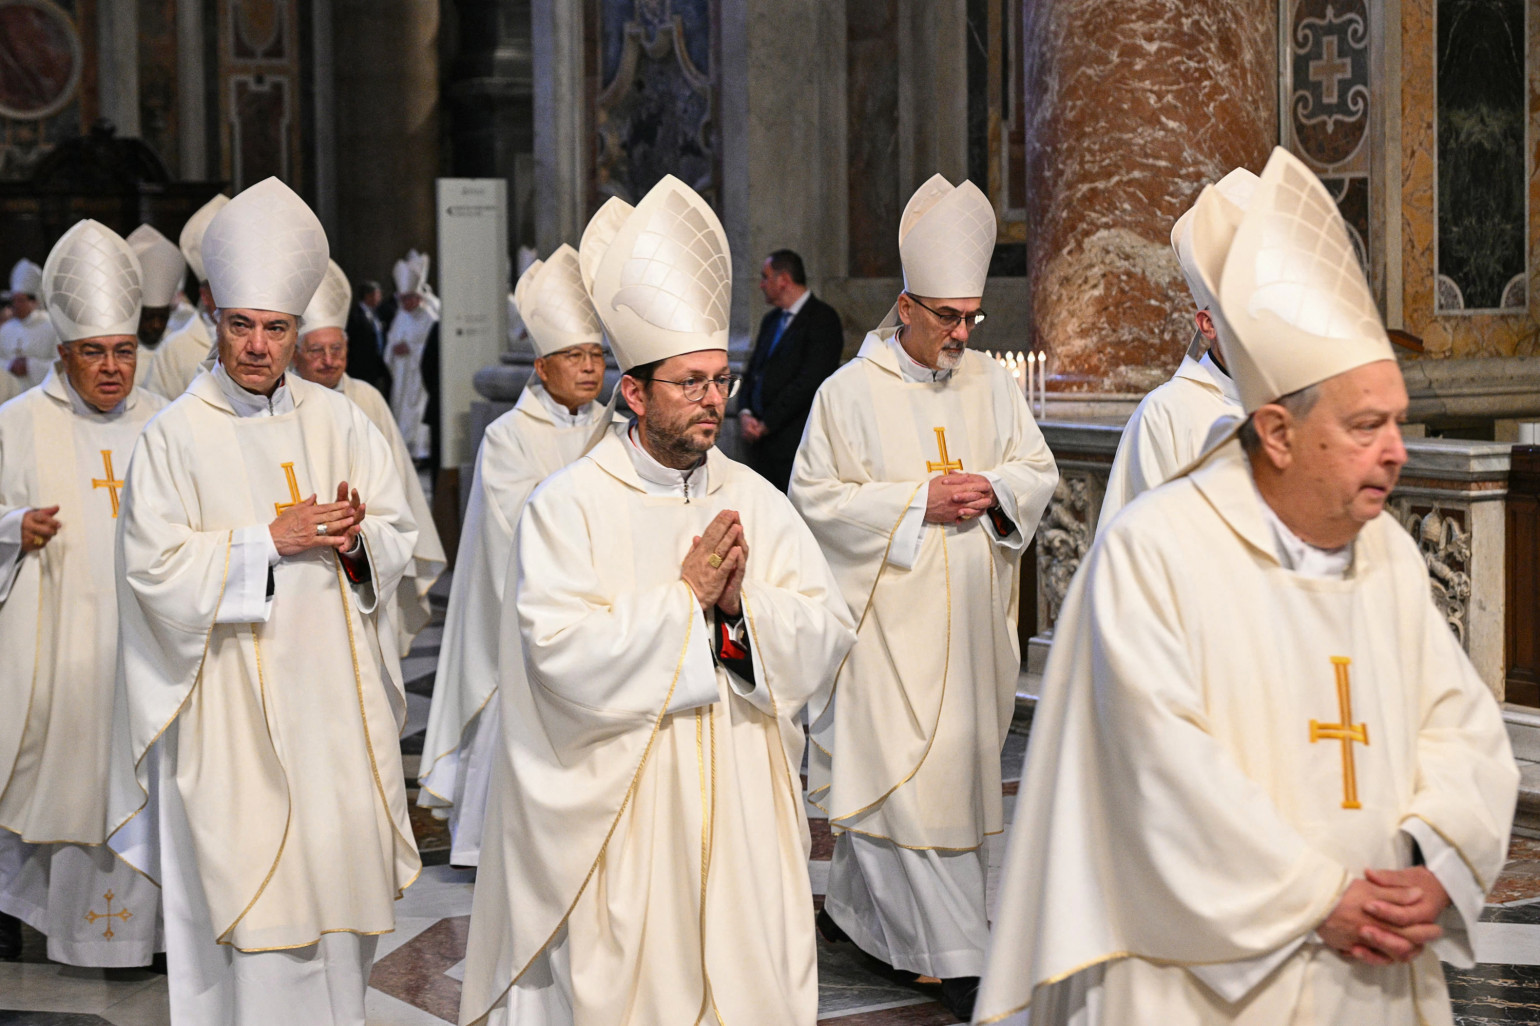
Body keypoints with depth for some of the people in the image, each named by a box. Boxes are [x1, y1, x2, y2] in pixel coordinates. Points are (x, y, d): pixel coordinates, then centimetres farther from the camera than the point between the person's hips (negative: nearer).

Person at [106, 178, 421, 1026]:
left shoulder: (336, 422, 7)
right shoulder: (176, 435, -5)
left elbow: (399, 536, 10)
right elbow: (155, 568, -11)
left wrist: (356, 538, -12)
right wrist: (272, 540, -14)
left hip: (333, 688, 4)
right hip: (234, 695, -4)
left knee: (338, 872, 8)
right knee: (253, 894, -4)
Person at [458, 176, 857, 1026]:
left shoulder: (754, 500, 7)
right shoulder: (571, 504, -6)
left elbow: (828, 631, 2)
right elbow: (565, 653, -18)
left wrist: (744, 604, -15)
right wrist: (686, 594, -14)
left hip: (740, 804, 4)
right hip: (619, 811, -4)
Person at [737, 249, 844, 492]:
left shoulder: (821, 318, -6)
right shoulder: (771, 320, 20)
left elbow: (810, 380, -14)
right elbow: (753, 370, 21)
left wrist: (766, 423, -12)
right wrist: (746, 413, 1)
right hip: (763, 439, 7)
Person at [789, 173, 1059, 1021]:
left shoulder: (988, 382, 8)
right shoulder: (852, 392, -7)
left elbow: (1038, 471, 13)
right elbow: (816, 497, -9)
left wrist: (994, 490, -10)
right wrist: (920, 501, -16)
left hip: (966, 619, 6)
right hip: (889, 617, -6)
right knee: (905, 769, -8)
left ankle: (852, 904, 30)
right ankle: (959, 957, -5)